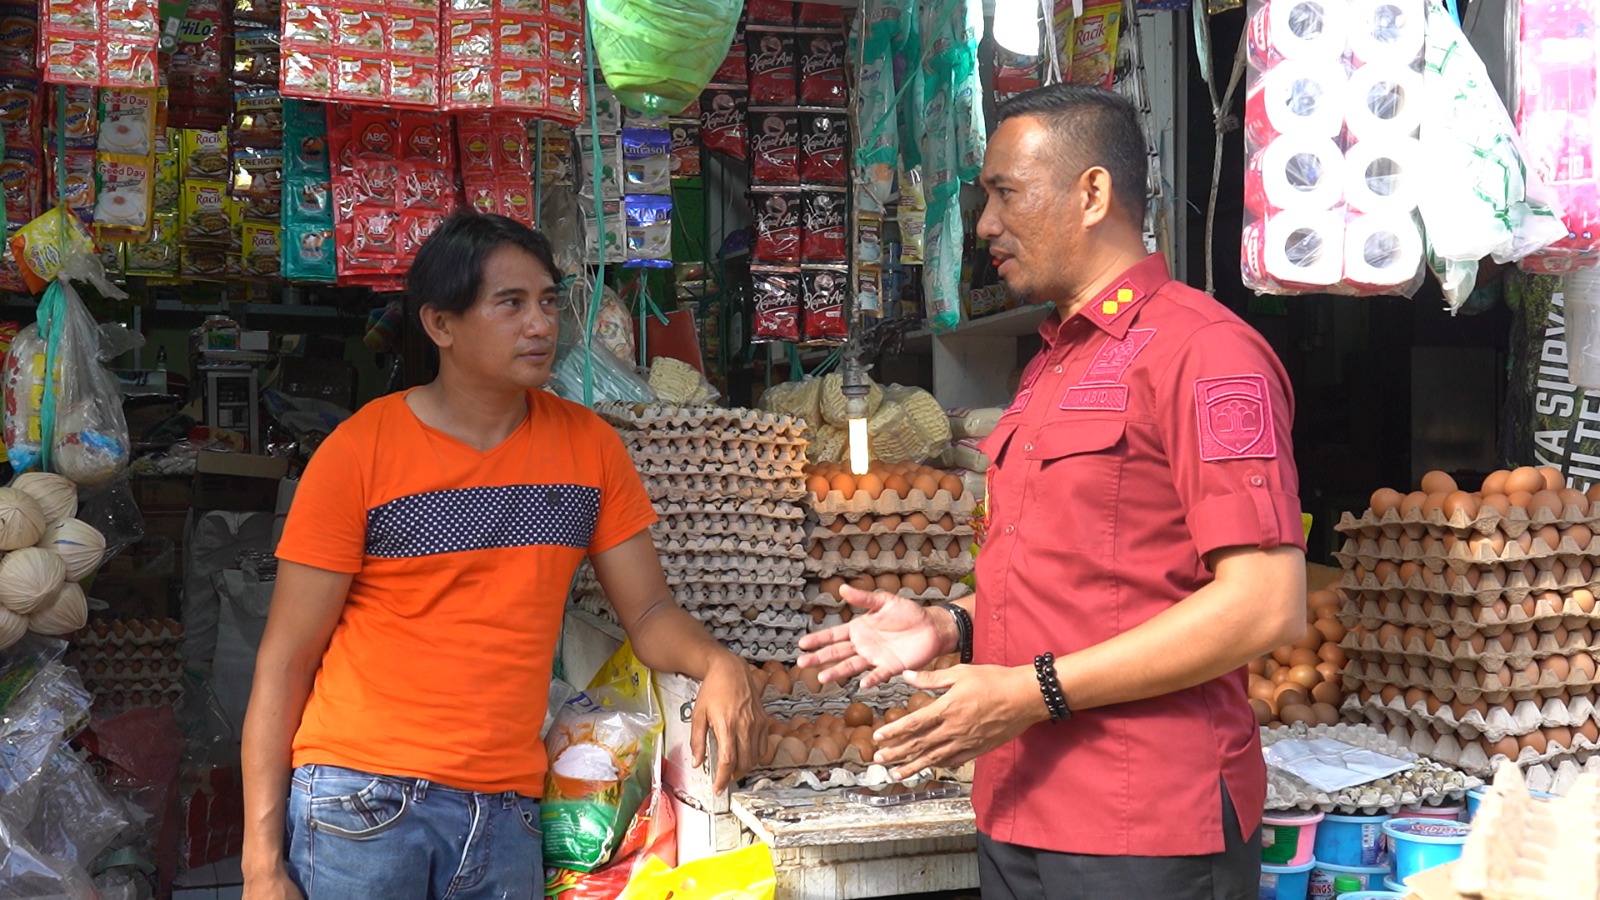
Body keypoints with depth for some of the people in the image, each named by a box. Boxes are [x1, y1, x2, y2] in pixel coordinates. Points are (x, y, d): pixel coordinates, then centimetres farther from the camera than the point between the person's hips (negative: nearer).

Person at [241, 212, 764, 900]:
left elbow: (650, 614, 6)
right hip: (359, 803, -3)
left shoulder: (588, 446, 3)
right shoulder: (359, 452, -7)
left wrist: (716, 664, -17)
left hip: (507, 811, 4)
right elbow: (285, 661, -5)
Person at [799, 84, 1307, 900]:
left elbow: (1266, 605, -19)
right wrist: (950, 629, 6)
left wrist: (1035, 691, -19)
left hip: (1142, 832, -8)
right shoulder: (1052, 366, 16)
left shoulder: (1201, 349, -13)